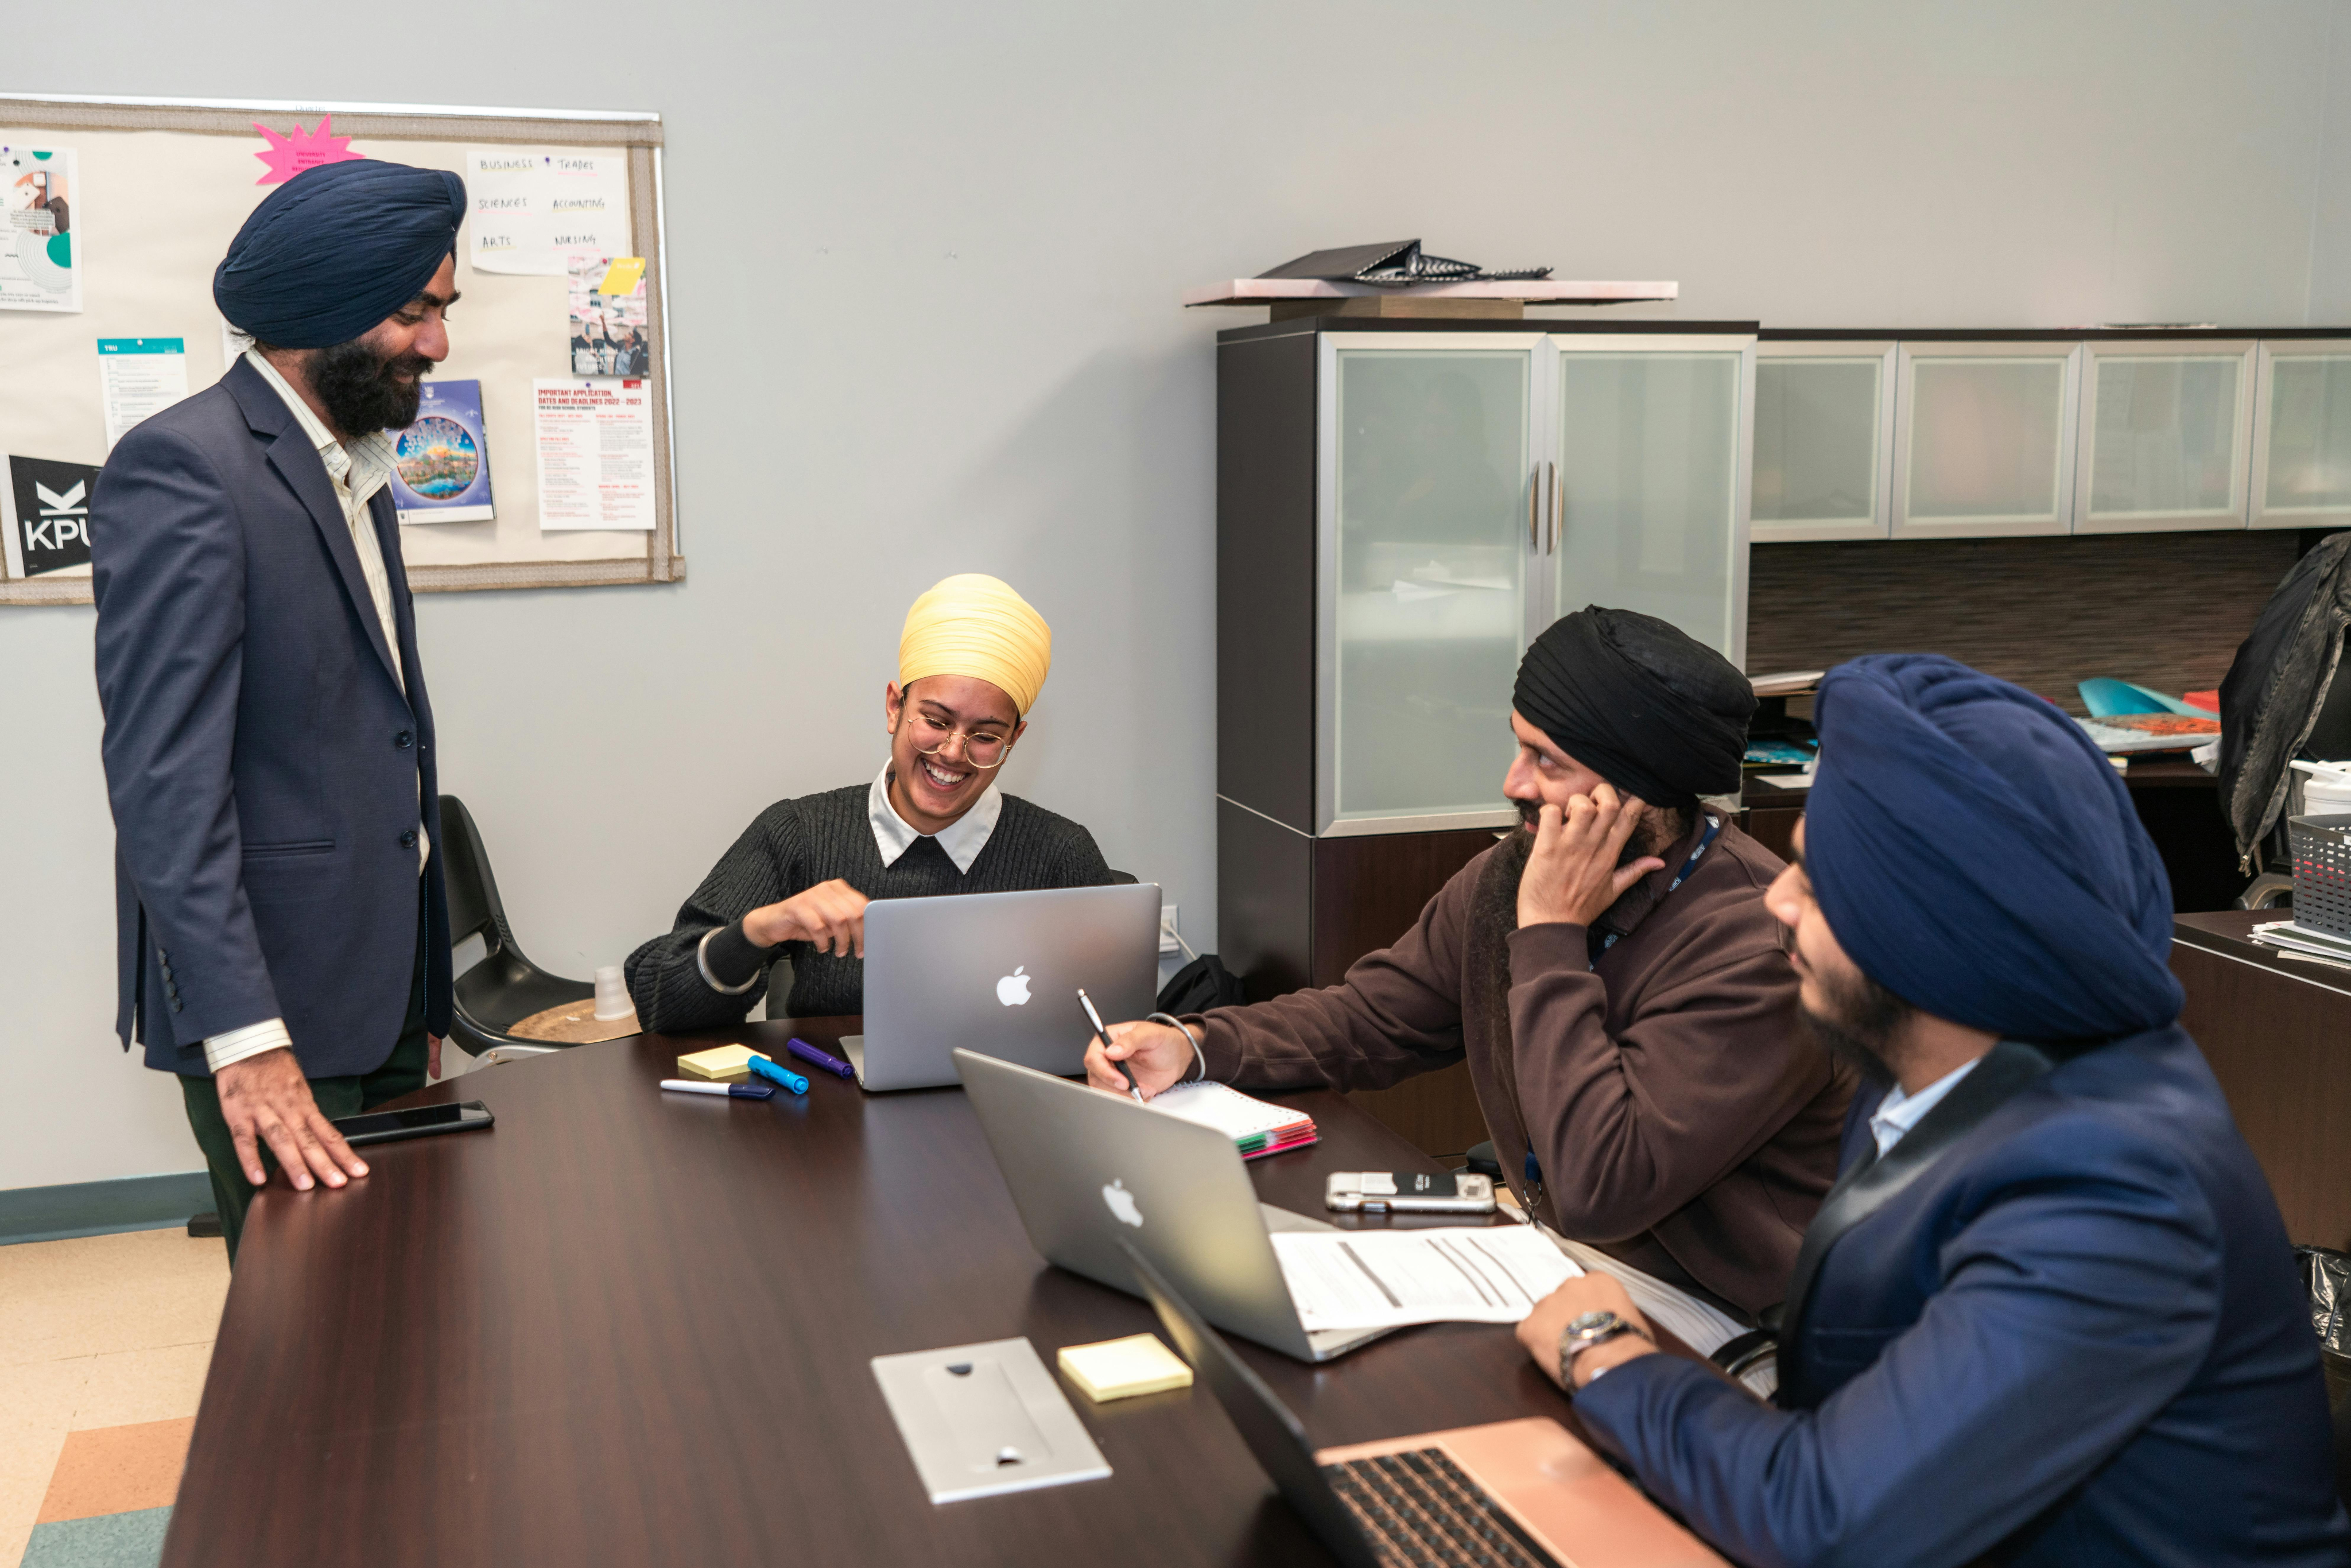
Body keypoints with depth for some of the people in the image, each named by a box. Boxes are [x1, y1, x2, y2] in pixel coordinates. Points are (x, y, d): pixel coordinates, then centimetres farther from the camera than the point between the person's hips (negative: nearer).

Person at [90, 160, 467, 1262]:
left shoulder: (355, 466, 16)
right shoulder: (181, 466, -13)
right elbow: (164, 770, -21)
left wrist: (418, 997, 18)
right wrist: (244, 1039, -28)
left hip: (381, 995, 8)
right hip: (274, 1003, -8)